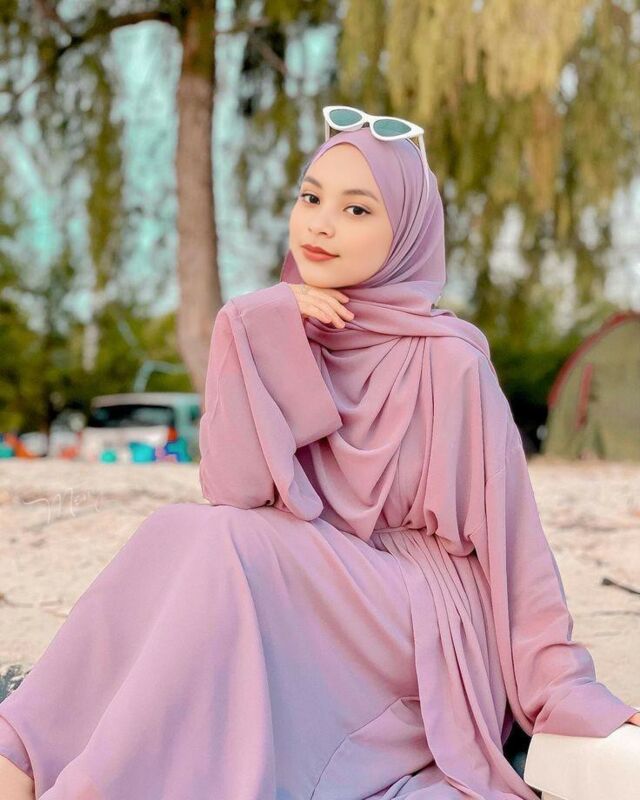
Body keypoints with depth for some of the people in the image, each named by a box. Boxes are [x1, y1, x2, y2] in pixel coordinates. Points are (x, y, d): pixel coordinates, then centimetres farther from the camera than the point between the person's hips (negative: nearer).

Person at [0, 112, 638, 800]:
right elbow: (232, 490, -9)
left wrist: (569, 694, -10)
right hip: (300, 604, 4)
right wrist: (270, 338, -16)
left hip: (423, 634, -4)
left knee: (211, 545, -27)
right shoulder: (261, 331, 3)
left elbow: (506, 536, -6)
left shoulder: (447, 361, -10)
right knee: (178, 533, -24)